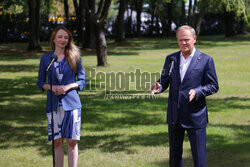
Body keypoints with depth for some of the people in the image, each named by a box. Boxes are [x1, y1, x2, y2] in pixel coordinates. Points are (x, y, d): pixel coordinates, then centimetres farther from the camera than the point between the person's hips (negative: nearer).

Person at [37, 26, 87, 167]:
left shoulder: (75, 57, 3)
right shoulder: (46, 58, 7)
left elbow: (83, 81, 6)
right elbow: (40, 82, 11)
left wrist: (68, 86, -12)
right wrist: (51, 87, -9)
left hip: (71, 103, -1)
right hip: (53, 104, 1)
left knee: (72, 141, -1)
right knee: (57, 142, 4)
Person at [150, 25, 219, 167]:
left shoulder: (206, 60, -3)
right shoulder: (171, 59, 8)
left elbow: (213, 86, -4)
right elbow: (164, 81, 8)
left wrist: (197, 92, -22)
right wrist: (158, 87, -16)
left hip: (195, 116, -4)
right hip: (174, 116, 4)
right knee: (175, 154, 13)